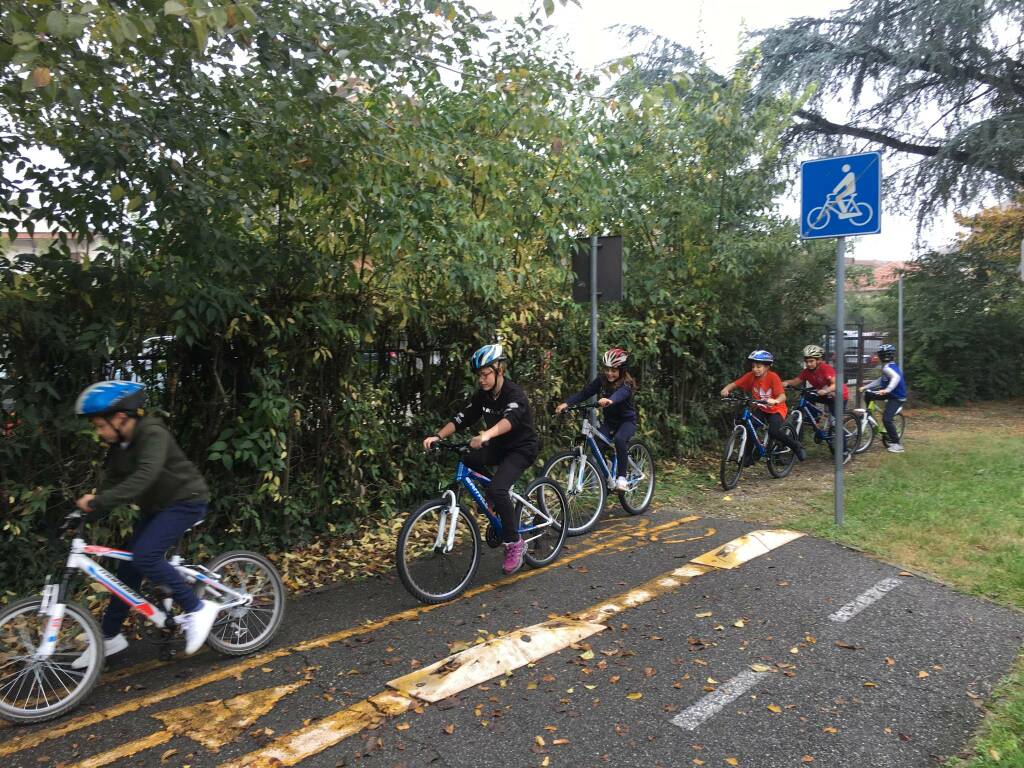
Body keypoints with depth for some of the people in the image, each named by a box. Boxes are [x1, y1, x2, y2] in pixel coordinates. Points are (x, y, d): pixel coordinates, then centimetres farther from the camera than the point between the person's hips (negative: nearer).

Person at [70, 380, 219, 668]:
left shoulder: (152, 433, -24)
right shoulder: (119, 445, 3)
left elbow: (144, 476, -38)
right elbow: (112, 482, 5)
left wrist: (98, 501, -43)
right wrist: (86, 519, -6)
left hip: (185, 501, -9)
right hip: (155, 507, 9)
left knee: (144, 556, -25)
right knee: (128, 567, 8)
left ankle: (197, 609, -12)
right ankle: (109, 637, 24)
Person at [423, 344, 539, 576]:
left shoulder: (514, 393, -23)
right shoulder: (482, 395, -3)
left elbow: (511, 418, -44)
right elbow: (462, 418, -11)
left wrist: (486, 435, -62)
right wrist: (437, 436, -28)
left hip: (522, 448, -7)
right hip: (499, 446, 7)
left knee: (497, 489, -28)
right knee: (465, 461, -17)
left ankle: (514, 543, -12)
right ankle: (498, 499, 5)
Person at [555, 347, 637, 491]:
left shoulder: (626, 384, -21)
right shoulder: (602, 381, -6)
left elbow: (620, 394, -45)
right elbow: (584, 393, -16)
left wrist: (609, 400, -68)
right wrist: (566, 403, -33)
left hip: (627, 421, -5)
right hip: (609, 421, 5)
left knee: (619, 440, -35)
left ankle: (622, 478, -27)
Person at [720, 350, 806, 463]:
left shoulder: (773, 377, -22)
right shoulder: (750, 376, -11)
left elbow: (783, 396, -30)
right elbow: (734, 384, -12)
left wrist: (775, 401, -52)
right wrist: (726, 389, -34)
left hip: (776, 409, -4)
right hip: (761, 409, 4)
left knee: (773, 432, -26)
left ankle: (796, 446, 1)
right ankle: (748, 456, -3)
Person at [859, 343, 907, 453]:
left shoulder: (887, 368, -21)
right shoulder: (891, 366, 11)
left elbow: (896, 377, -41)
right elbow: (880, 381, 17)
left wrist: (887, 390, -54)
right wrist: (865, 387, 12)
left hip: (897, 397, -10)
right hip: (891, 393, 10)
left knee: (886, 419, -18)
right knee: (868, 394, 8)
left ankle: (897, 444, -10)